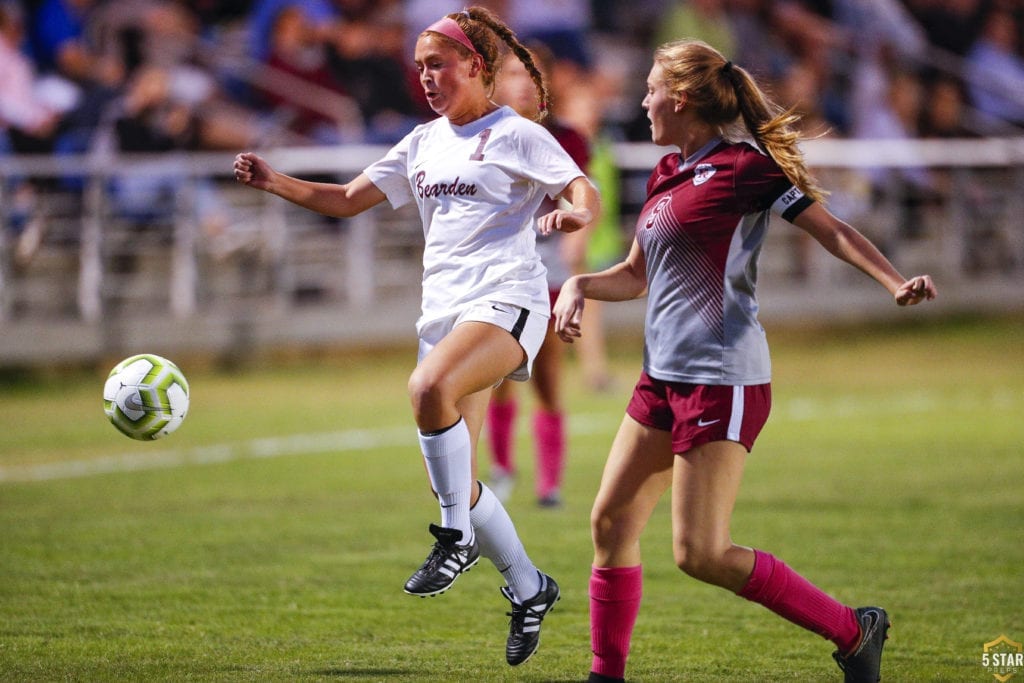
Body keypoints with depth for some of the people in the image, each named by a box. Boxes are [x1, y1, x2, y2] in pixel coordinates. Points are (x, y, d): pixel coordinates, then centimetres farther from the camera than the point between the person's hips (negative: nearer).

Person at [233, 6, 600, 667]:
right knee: (457, 482, 2)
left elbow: (587, 193, -8)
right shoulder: (424, 143, 18)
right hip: (444, 309, 7)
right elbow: (348, 199, 19)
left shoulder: (517, 135, -1)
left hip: (506, 301, -7)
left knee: (430, 386, -36)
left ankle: (458, 536, -22)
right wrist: (273, 181, 5)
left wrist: (575, 215, -32)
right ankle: (529, 589, 19)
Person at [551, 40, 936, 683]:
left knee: (701, 553, -12)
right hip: (664, 376, 9)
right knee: (612, 523, 8)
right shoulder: (668, 176, 14)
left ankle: (854, 631, -1)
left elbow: (833, 229, -8)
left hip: (722, 380, -9)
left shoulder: (745, 168, -11)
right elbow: (636, 275, 26)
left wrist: (896, 282, -23)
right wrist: (579, 285, 7)